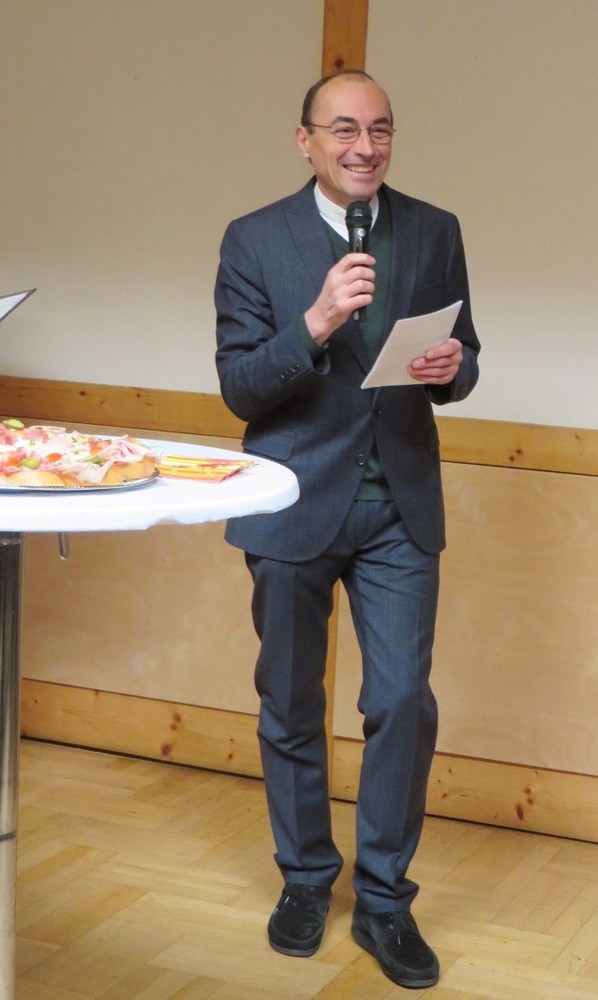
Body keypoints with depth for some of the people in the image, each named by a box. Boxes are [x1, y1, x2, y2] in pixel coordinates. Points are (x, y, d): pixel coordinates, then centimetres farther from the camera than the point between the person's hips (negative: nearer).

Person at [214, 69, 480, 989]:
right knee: (291, 706, 11)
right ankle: (305, 879, 30)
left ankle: (384, 900, 14)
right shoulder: (255, 241, -5)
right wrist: (317, 322, -24)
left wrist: (449, 368, -16)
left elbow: (462, 358, 9)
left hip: (400, 504, 1)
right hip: (296, 501, -1)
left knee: (404, 701, -2)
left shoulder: (435, 232, 2)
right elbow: (239, 388, -8)